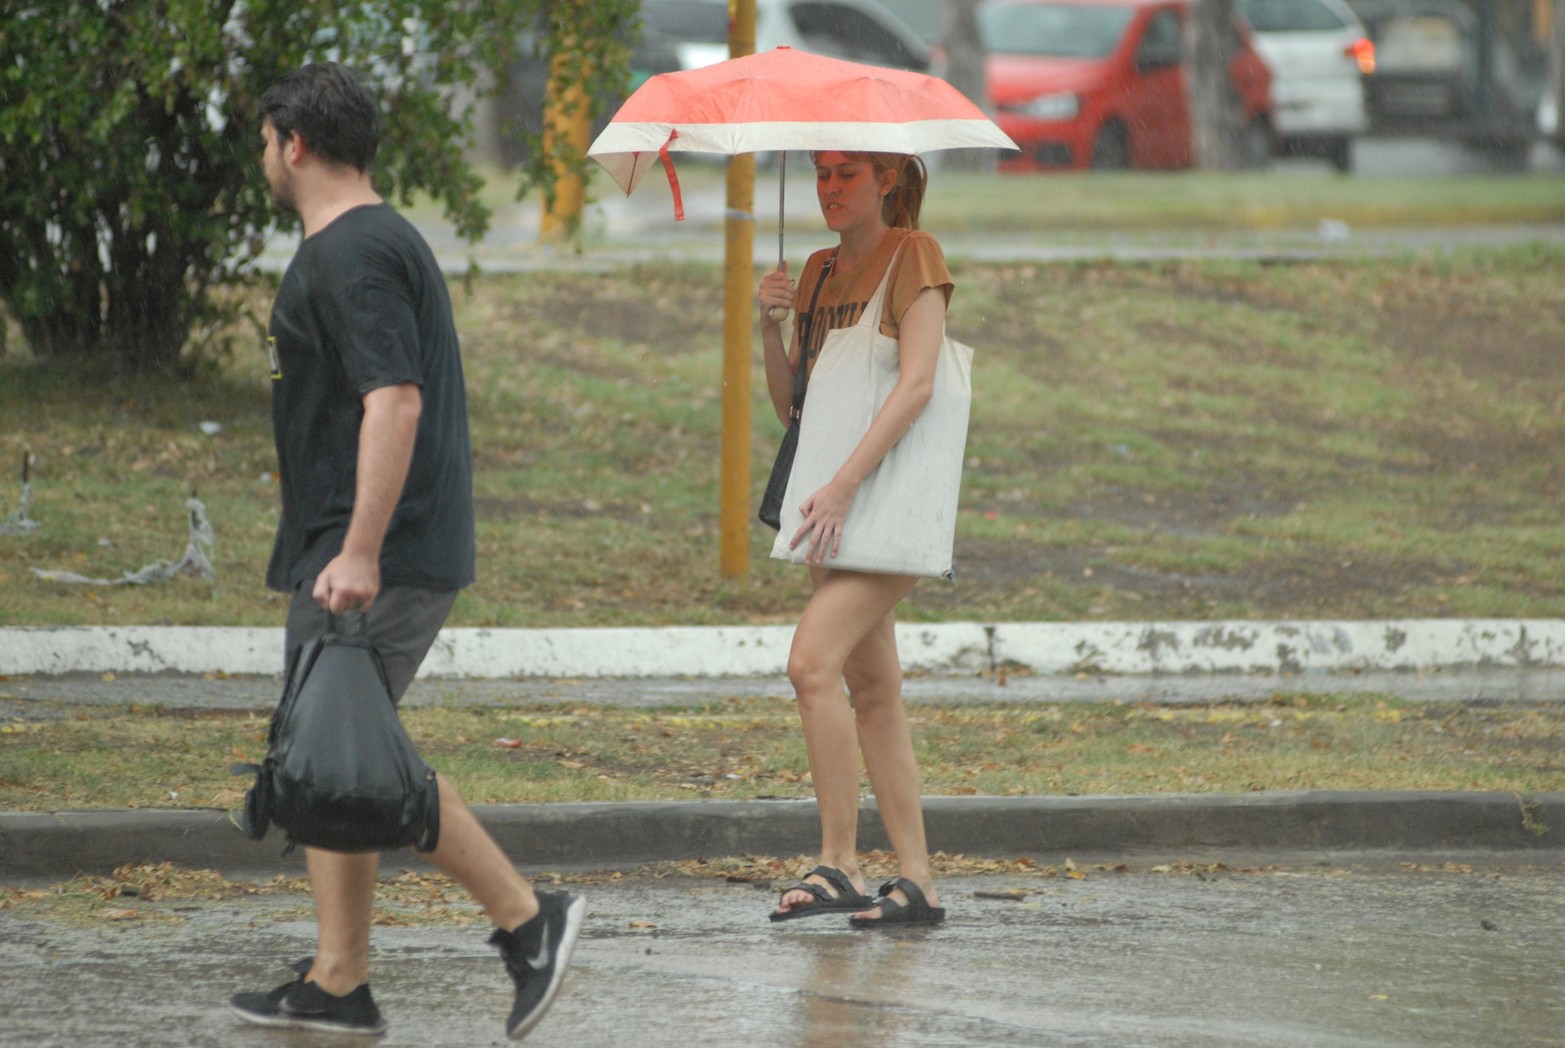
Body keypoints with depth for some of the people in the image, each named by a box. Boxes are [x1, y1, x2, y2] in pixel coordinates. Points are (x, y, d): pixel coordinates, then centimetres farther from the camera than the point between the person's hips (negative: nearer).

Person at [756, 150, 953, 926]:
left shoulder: (912, 254, -7)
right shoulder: (820, 271, 16)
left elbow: (916, 384, -18)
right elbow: (789, 404, 13)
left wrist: (843, 485, -24)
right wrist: (771, 325, -4)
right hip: (837, 504, 8)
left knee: (813, 662, -20)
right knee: (871, 689, 7)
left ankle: (838, 865, -19)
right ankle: (916, 882, 9)